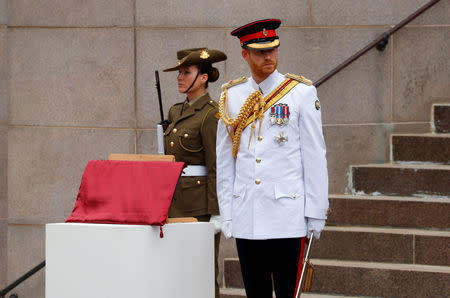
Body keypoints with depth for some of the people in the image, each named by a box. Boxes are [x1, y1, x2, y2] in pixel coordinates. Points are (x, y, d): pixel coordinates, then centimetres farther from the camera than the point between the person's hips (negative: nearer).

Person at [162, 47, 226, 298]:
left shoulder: (211, 114, -10)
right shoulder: (177, 112, 15)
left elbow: (216, 167, -14)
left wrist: (216, 214, -17)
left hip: (200, 205, -8)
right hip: (175, 202, 8)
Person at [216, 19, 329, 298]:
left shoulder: (302, 93, -1)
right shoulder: (232, 97, 8)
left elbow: (315, 157, 0)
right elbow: (224, 162, 12)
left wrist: (316, 212, -3)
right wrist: (227, 214, 8)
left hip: (287, 217, -3)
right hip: (245, 220, 3)